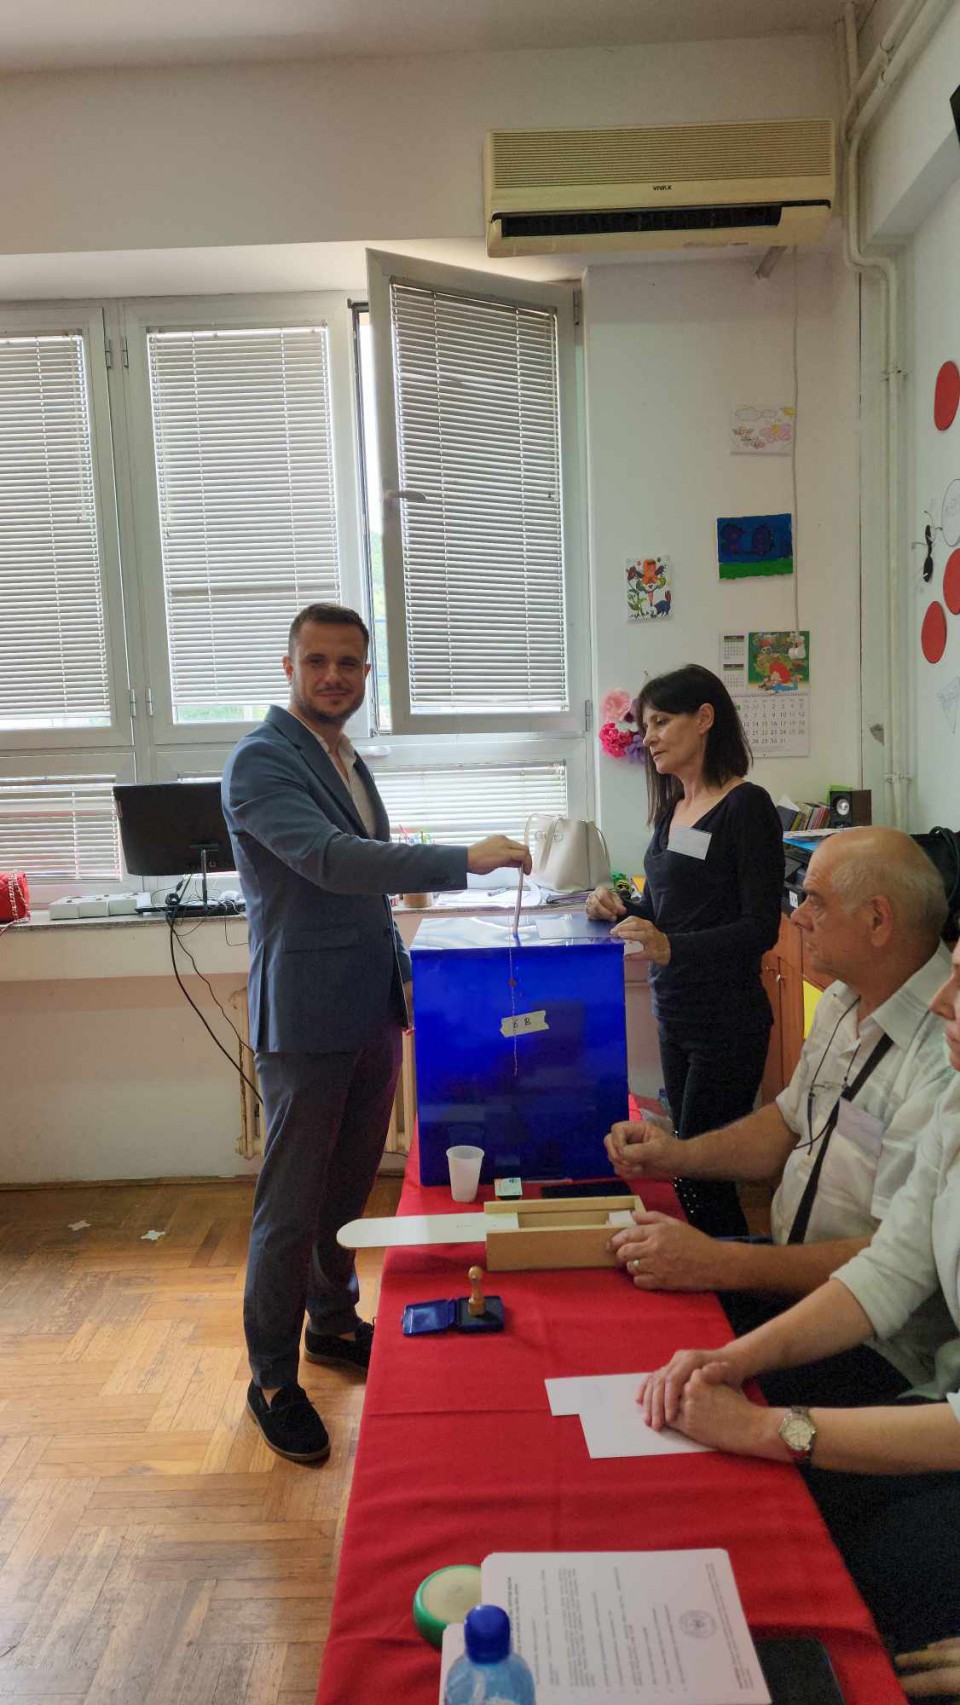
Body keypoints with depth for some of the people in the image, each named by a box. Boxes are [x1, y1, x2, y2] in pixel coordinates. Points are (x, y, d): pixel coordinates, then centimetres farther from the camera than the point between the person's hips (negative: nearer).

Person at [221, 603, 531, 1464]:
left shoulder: (348, 763, 14)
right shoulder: (261, 762, -14)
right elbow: (328, 859, -29)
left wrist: (405, 972, 18)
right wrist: (465, 861, -33)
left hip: (371, 1013, 8)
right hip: (306, 1022, -8)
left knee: (350, 1186, 20)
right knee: (292, 1207, 2)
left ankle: (334, 1322, 38)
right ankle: (273, 1379, 18)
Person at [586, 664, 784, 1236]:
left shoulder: (746, 807, -12)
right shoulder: (671, 809, 11)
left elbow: (761, 928, -17)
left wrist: (672, 948, -28)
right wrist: (623, 914, -2)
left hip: (729, 1023, -8)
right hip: (675, 1017, 8)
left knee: (699, 1174, -4)